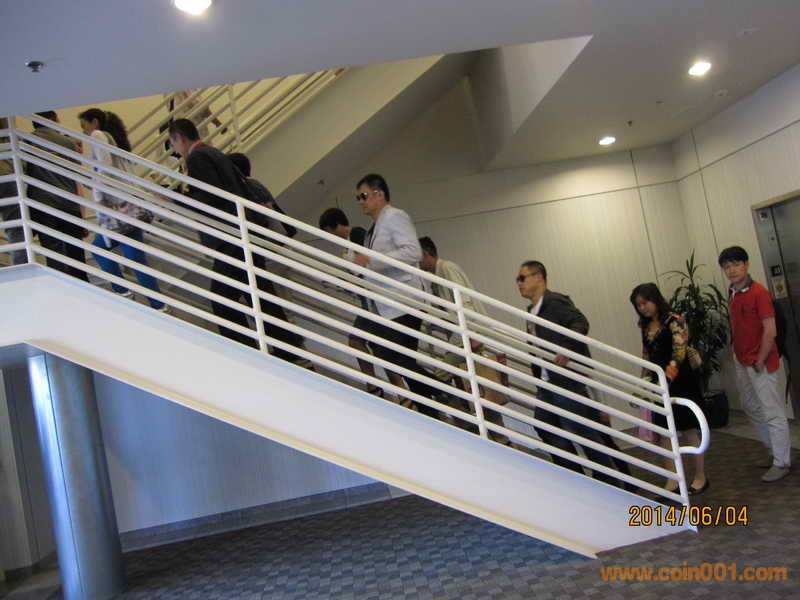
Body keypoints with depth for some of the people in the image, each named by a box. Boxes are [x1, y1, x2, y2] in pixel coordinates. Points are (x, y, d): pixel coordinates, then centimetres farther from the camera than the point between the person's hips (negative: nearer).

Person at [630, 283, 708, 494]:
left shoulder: (674, 321, -12)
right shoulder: (645, 327, 9)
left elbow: (679, 354, -21)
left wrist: (666, 380, -29)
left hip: (681, 381, -6)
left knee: (689, 429, 4)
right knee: (665, 432, 6)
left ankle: (701, 477, 19)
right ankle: (672, 480, 14)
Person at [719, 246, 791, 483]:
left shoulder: (758, 292, -15)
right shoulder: (732, 294, 9)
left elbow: (770, 331, -17)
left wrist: (760, 361, -14)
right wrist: (736, 353, 10)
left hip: (760, 363, -9)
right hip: (741, 362, 9)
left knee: (772, 413, 0)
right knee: (751, 408, 19)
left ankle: (781, 463, 10)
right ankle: (776, 451, 34)